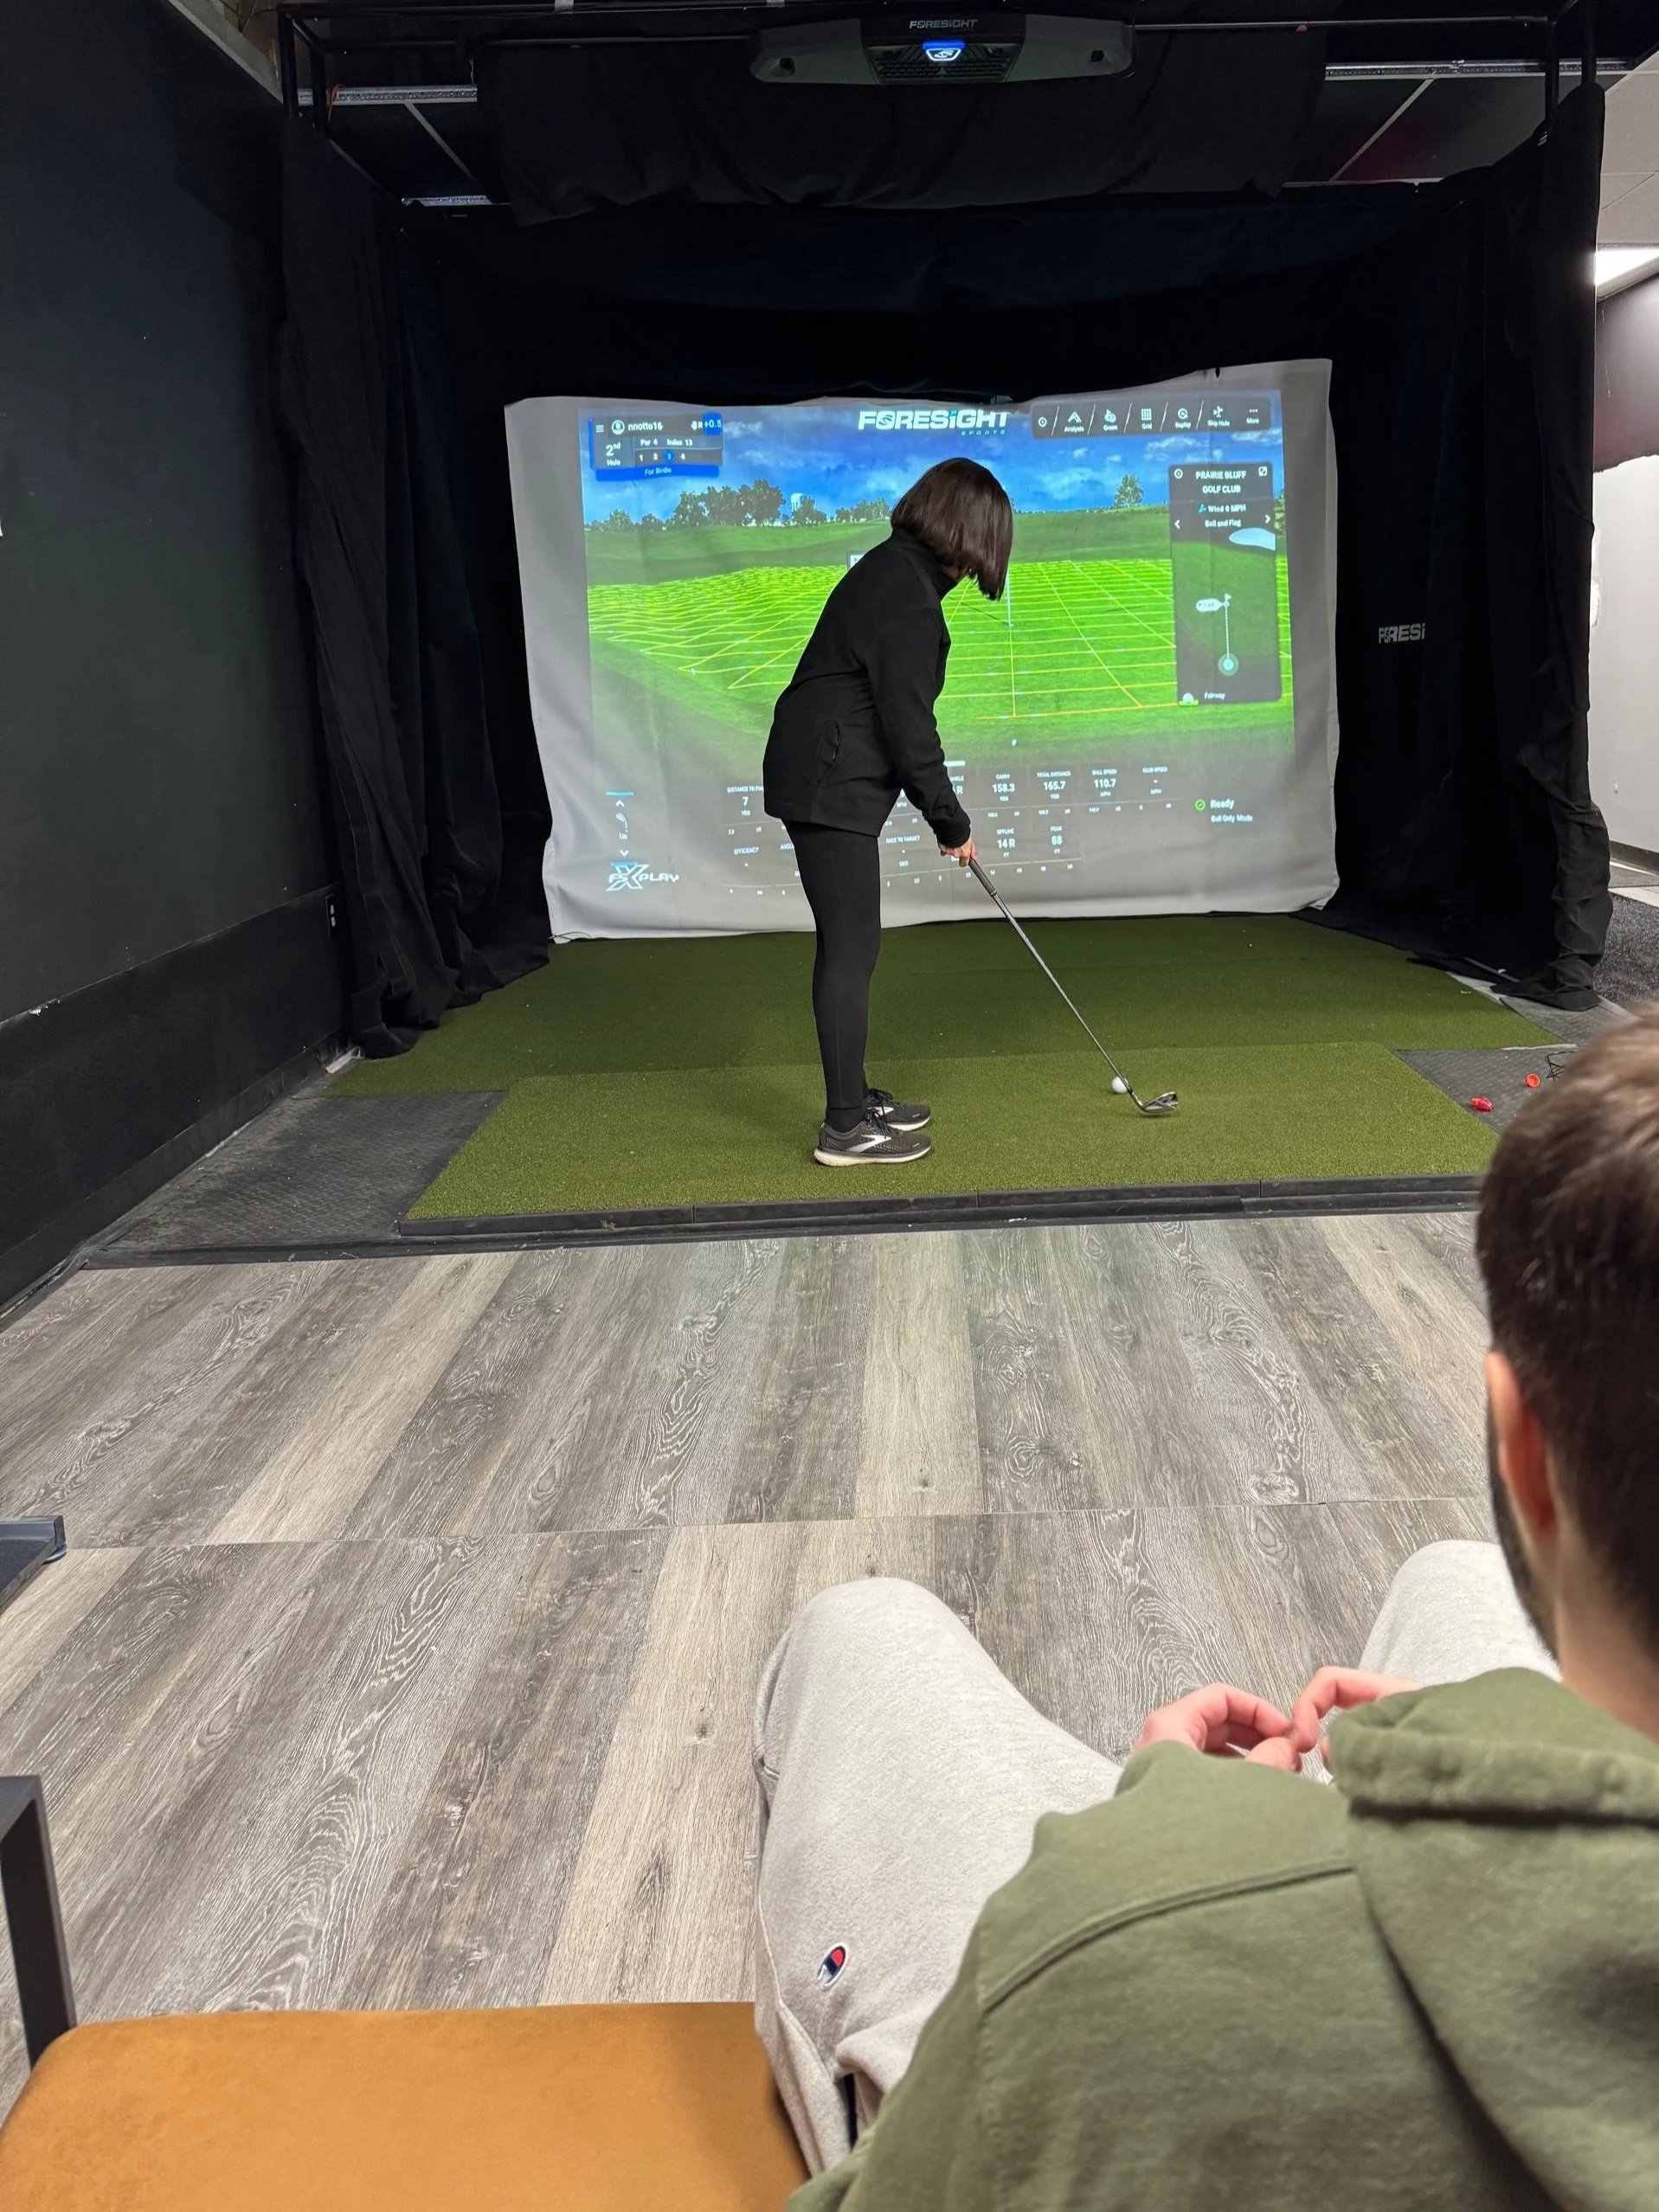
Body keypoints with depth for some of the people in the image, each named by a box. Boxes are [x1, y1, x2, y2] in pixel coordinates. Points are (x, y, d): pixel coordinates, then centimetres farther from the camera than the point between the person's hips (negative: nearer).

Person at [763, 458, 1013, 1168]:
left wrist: (942, 814, 14)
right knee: (851, 949, -6)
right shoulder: (908, 596, -17)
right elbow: (909, 727, -18)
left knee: (848, 946, 14)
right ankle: (845, 1128, -1)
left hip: (829, 781, 10)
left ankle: (855, 1098, 24)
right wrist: (952, 823, -7)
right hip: (832, 788, -10)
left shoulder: (893, 571, 15)